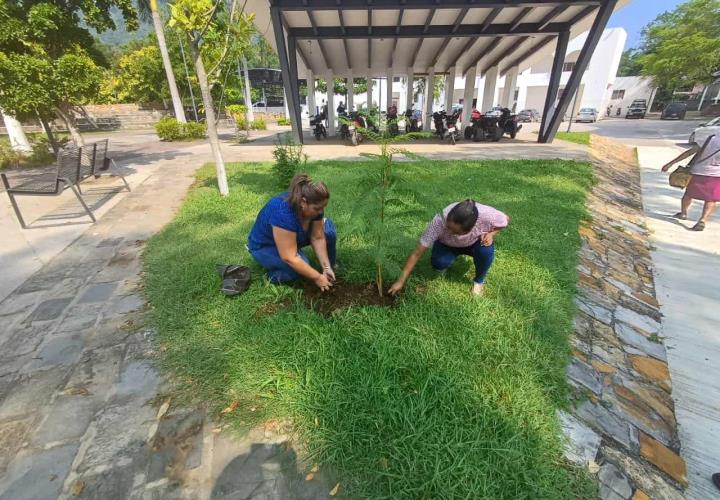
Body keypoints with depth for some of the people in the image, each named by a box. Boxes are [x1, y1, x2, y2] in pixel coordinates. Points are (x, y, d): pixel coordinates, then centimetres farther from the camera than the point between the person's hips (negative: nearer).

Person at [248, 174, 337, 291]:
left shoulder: (314, 205, -19)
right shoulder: (283, 212, -40)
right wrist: (317, 278, -33)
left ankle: (330, 267, 6)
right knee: (300, 265, -32)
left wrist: (326, 267, -21)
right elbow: (289, 258, -38)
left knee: (327, 228, -11)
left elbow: (317, 237, -14)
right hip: (264, 247, -6)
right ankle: (274, 273, -4)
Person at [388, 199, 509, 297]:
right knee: (438, 263, -29)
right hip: (448, 244, 0)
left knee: (486, 251, -32)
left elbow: (506, 220, -11)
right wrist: (401, 280, -32)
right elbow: (417, 253, -33)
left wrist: (491, 234, -30)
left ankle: (479, 281, 1)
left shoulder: (486, 215, -38)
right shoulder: (439, 221, -40)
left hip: (475, 242, 1)